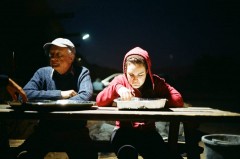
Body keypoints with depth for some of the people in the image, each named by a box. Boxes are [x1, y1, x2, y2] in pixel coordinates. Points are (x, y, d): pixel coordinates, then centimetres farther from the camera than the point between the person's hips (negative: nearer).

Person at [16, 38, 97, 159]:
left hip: (76, 131, -1)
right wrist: (60, 94, -14)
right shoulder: (43, 72, 3)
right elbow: (25, 94, -12)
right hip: (46, 130, 1)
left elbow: (84, 97, -19)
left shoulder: (82, 72, -1)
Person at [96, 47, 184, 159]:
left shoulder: (156, 82, 3)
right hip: (124, 132, -2)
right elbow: (99, 101, -6)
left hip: (148, 132, 2)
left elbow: (178, 100, -8)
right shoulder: (121, 80, 3)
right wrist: (117, 87, -21)